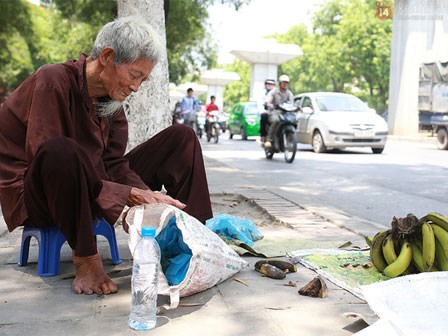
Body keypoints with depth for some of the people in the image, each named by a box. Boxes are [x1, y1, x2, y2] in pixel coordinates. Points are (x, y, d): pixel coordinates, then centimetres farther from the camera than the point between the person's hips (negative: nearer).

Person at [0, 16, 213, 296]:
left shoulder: (111, 98, 3)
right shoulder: (54, 82, -19)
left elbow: (116, 165, -2)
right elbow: (45, 156, -26)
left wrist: (148, 196, -22)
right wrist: (127, 196, -29)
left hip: (90, 189, 7)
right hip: (33, 197, -7)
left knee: (181, 137, 0)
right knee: (61, 151, -44)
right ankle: (85, 257, -23)